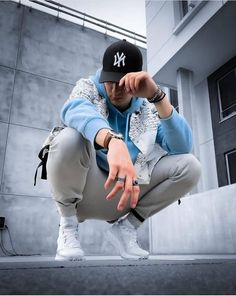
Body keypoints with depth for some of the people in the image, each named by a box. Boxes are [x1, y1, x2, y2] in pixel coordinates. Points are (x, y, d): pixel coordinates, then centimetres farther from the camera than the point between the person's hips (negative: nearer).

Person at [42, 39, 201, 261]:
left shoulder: (149, 108, 4)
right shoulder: (89, 87, -2)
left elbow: (182, 147, -13)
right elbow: (75, 109, -29)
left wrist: (157, 96, -24)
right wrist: (113, 141, -50)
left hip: (127, 193, 3)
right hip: (85, 191, -2)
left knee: (189, 165, -12)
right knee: (69, 137, -31)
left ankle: (125, 226, 1)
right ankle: (68, 224, -7)